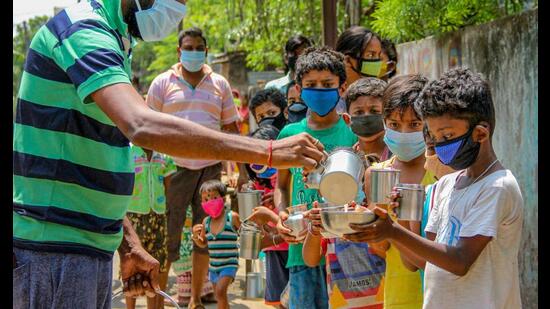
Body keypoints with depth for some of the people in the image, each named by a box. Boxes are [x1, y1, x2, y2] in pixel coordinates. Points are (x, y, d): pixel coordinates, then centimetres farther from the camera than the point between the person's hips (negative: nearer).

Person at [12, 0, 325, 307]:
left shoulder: (114, 40, 15)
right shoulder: (83, 31, -16)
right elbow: (142, 126, -32)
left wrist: (129, 244, 14)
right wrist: (269, 151, -33)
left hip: (95, 249, 9)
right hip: (54, 249, -9)